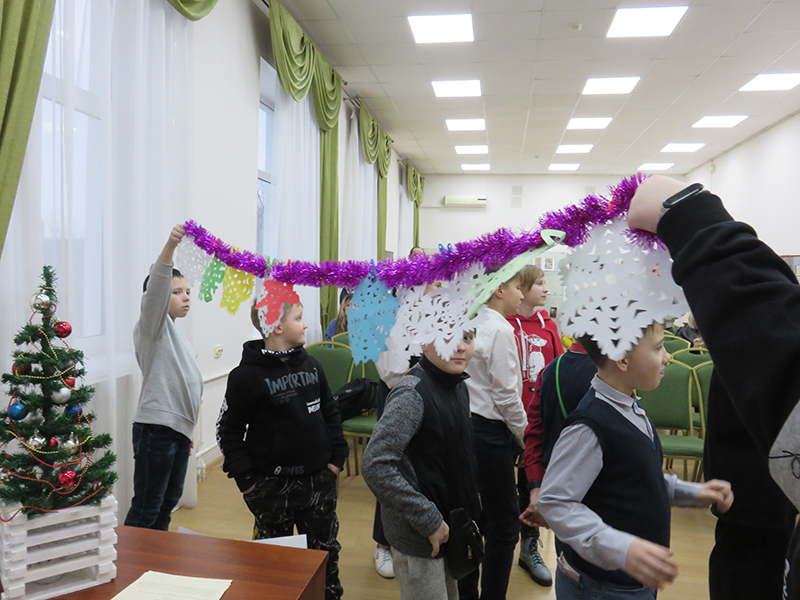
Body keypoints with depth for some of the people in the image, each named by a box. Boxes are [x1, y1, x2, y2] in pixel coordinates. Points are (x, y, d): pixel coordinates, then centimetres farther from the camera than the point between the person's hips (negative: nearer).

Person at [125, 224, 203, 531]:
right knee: (146, 509, -3)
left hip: (180, 428, 9)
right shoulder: (151, 326, -6)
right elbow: (155, 289, -26)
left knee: (169, 500, 18)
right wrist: (170, 245, -40)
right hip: (156, 427, -9)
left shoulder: (177, 335, 18)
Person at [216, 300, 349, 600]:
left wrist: (337, 457, 5)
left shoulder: (311, 365, 2)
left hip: (318, 479, 5)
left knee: (325, 549, 17)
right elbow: (228, 430, -9)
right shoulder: (247, 375, -13)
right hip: (272, 485, -4)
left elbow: (330, 413, 11)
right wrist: (244, 477, -12)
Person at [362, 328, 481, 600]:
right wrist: (428, 520, -25)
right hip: (418, 537, -8)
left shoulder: (458, 387, 2)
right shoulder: (413, 394, -25)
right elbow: (375, 467, -31)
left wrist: (469, 508, 7)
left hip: (448, 525, 8)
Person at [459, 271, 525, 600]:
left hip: (467, 425, 8)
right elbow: (506, 395, -17)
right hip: (491, 431, -8)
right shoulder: (500, 330, -16)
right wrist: (527, 438, -4)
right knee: (505, 524, 7)